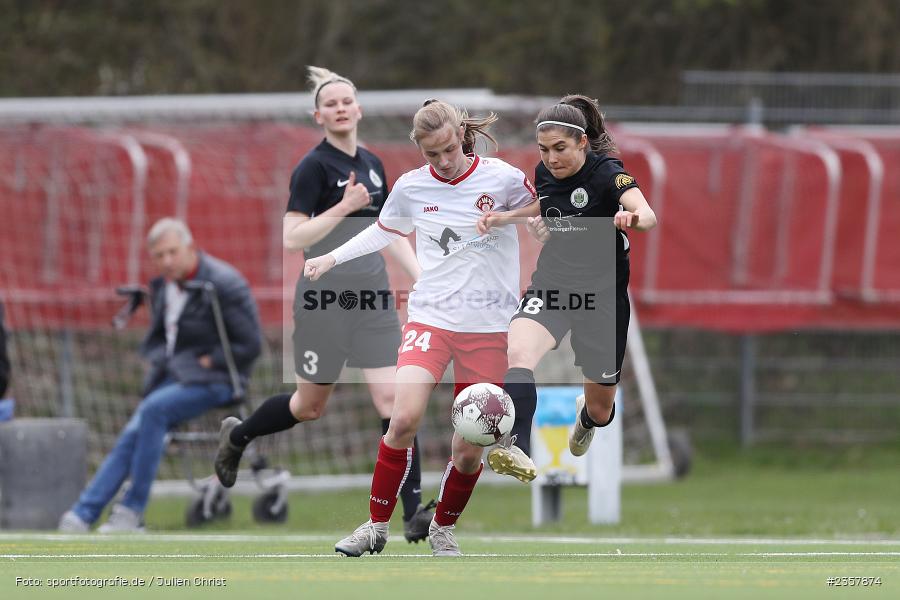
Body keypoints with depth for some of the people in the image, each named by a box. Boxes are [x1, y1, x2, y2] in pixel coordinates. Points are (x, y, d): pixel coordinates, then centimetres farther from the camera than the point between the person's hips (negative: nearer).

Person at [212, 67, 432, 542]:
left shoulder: (373, 166, 10)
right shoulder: (314, 168, -11)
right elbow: (292, 238, -18)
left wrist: (423, 279, 8)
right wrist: (344, 207, -25)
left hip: (373, 298, 5)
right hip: (324, 301, -5)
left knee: (393, 398, -8)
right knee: (309, 406, 10)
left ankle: (413, 511, -11)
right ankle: (236, 436, 40)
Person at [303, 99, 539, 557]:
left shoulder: (501, 178, -4)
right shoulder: (411, 187, 2)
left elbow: (541, 207, 15)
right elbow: (384, 230, 23)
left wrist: (510, 215, -6)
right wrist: (331, 258, 20)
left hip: (487, 329, 0)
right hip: (429, 318, 0)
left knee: (470, 449, -1)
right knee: (405, 417, -22)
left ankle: (442, 529, 25)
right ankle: (376, 527, -7)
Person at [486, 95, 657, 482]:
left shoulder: (607, 173, -18)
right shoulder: (544, 173, 0)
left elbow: (648, 215, -39)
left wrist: (634, 217, -62)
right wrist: (537, 225, 2)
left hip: (602, 294, -3)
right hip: (552, 286, 3)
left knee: (600, 411, 11)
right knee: (519, 352, -31)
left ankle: (586, 415, 49)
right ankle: (516, 449, -44)